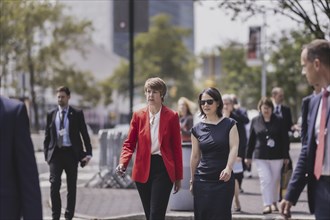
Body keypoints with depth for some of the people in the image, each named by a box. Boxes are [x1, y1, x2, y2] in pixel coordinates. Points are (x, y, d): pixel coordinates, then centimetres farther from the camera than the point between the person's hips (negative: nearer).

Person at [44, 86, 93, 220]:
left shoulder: (77, 114, 2)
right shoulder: (51, 114, 7)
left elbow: (84, 134, 2)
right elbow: (47, 135, 11)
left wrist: (88, 153, -3)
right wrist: (46, 154, 3)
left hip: (71, 153, -1)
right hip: (56, 153, 1)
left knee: (71, 186, 6)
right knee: (54, 184, -12)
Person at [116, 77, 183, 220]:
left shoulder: (171, 116, -1)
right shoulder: (138, 115, 6)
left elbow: (177, 147, 1)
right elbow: (129, 143, 5)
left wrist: (178, 176, 2)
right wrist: (123, 163, -14)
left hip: (163, 168, -3)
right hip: (143, 170, 3)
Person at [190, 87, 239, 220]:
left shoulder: (229, 124, 2)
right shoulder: (197, 129, 7)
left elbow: (234, 148, -8)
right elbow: (195, 156, 12)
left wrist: (228, 168, -24)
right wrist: (192, 180, 14)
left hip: (223, 180, -2)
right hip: (202, 180, 2)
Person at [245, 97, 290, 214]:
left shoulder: (278, 121, -1)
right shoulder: (255, 121, 3)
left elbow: (285, 139, 1)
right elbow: (251, 139, 6)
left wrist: (286, 156, 0)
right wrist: (248, 156, 6)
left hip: (276, 156, 0)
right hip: (261, 156, 0)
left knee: (275, 180, 10)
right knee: (265, 179, -10)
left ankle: (274, 203, 25)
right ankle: (267, 204, -9)